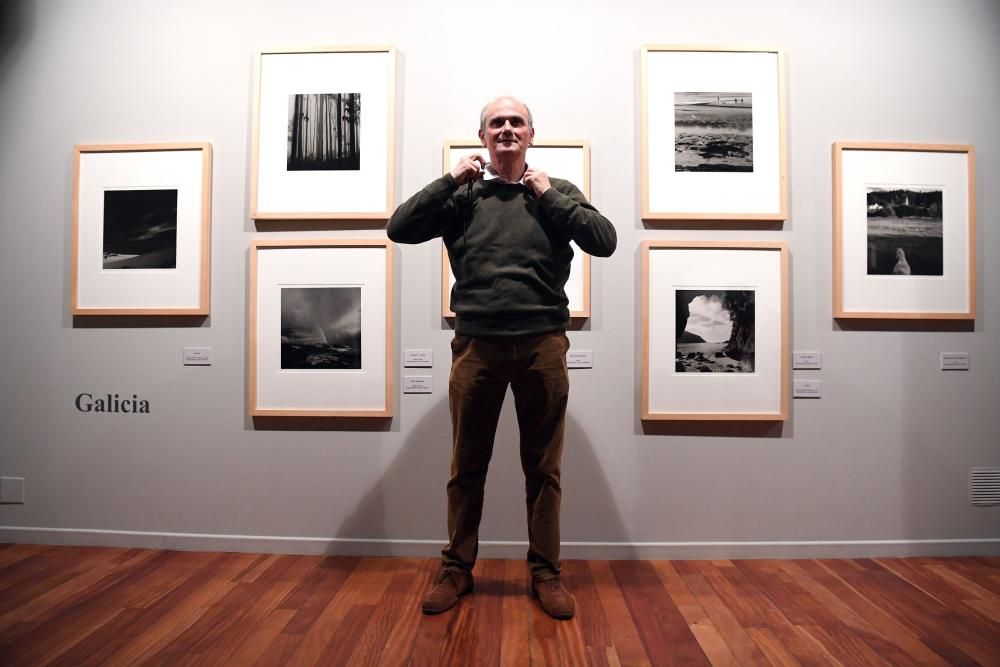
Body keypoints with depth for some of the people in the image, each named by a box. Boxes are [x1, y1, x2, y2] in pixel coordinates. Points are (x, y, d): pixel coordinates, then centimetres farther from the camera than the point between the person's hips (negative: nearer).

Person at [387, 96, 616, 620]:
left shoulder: (557, 190, 10)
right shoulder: (462, 194, 10)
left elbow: (605, 240, -1)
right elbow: (399, 229, 2)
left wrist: (548, 195, -3)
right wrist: (450, 180, -2)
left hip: (543, 344, 0)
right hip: (476, 344, 1)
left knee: (543, 466, 9)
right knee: (466, 466, 10)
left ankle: (545, 572, 25)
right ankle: (457, 568, 27)